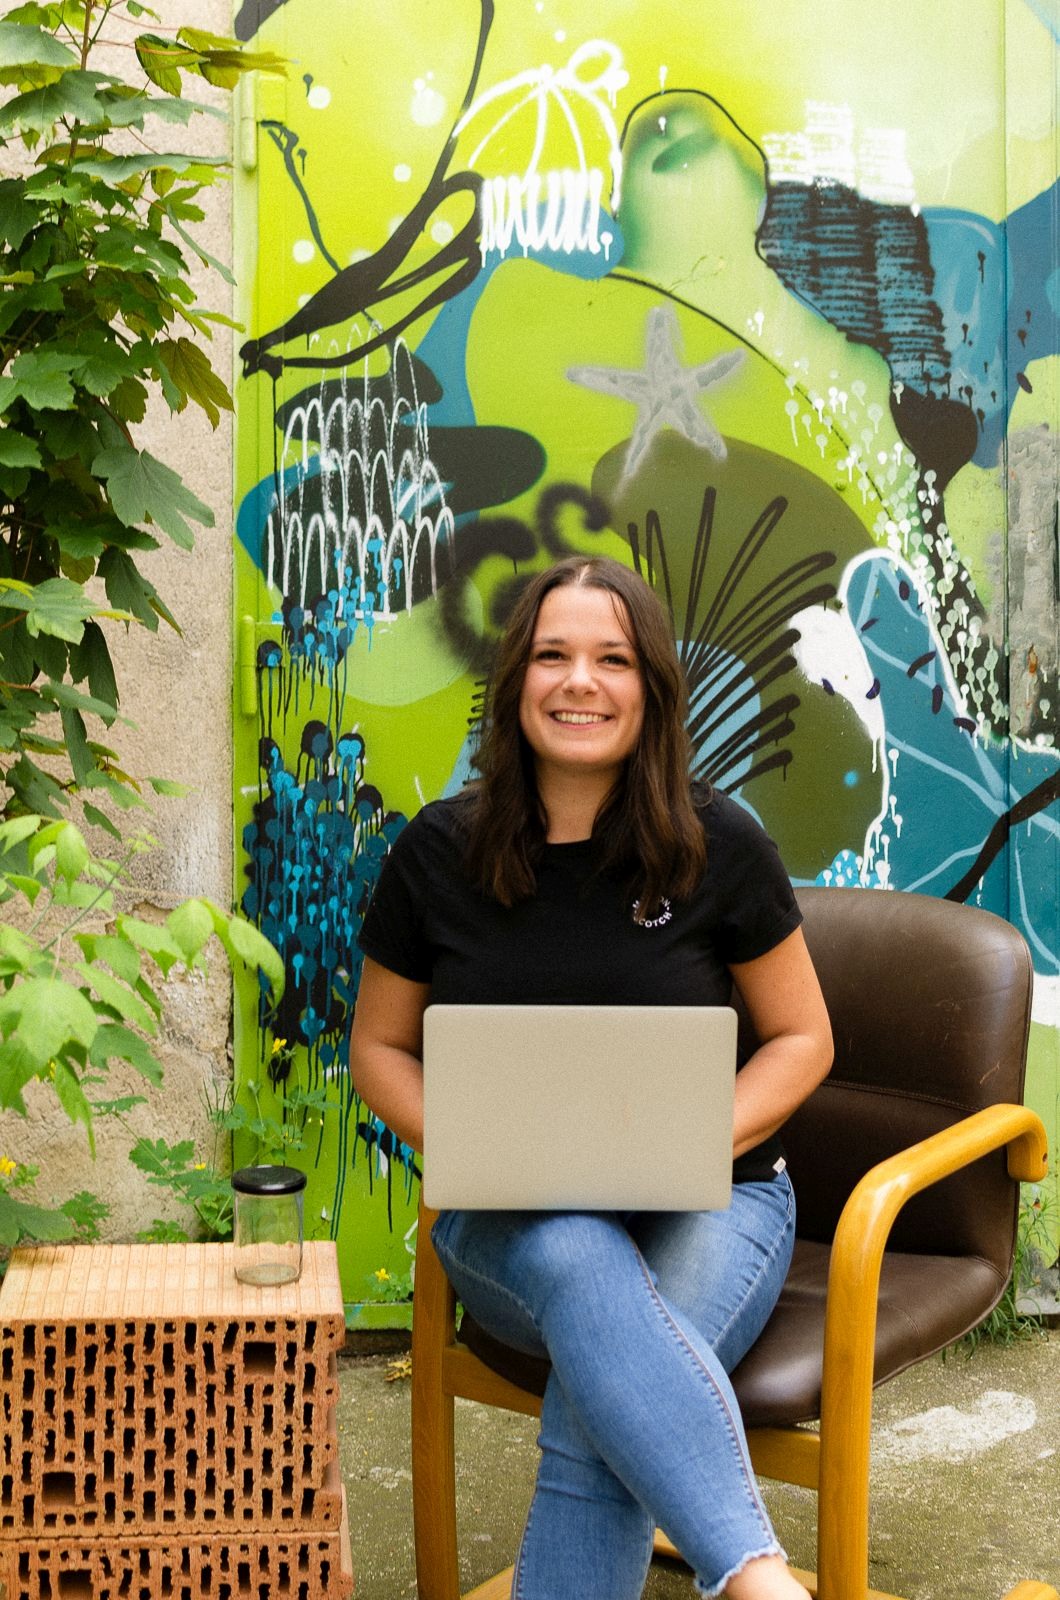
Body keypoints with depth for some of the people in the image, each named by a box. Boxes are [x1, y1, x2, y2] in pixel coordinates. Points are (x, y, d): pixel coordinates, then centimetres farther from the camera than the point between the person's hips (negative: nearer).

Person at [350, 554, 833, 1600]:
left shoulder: (717, 847, -2)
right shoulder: (438, 852, 1)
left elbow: (801, 1038, 6)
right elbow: (380, 1049, 11)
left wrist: (703, 1138, -14)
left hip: (708, 1204, 0)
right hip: (508, 1225, 1)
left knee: (593, 1417, -34)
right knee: (579, 1263, -38)